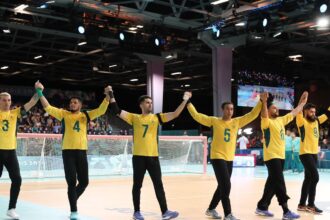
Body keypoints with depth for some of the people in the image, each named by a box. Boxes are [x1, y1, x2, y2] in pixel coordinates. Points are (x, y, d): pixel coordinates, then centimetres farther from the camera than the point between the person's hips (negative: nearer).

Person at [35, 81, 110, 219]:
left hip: (82, 151, 2)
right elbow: (48, 108, -4)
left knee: (84, 182, 7)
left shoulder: (86, 115, 8)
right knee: (72, 182, -2)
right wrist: (40, 93, -13)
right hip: (68, 151, -2)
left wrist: (107, 96, -13)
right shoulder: (64, 114, 4)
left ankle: (73, 199, 35)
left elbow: (101, 110, 0)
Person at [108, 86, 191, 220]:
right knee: (137, 185, 7)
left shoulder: (157, 117, 8)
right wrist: (111, 96, -4)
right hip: (138, 156, -1)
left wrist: (185, 101, -4)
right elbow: (117, 111, 1)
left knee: (158, 185, 2)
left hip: (153, 156, 1)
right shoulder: (135, 118, 5)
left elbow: (175, 114, 3)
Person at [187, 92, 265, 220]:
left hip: (229, 159, 6)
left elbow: (252, 115, 4)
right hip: (217, 157, -6)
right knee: (226, 186, -12)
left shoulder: (237, 122, 5)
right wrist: (188, 102, -6)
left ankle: (211, 209, 30)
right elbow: (197, 116, -2)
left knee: (222, 186, 14)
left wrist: (261, 102, -5)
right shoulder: (215, 121, -4)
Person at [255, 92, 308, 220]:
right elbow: (264, 115, -31)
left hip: (281, 156, 9)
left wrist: (303, 102, 25)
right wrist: (264, 101, -37)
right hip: (271, 157, -9)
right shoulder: (266, 122, -9)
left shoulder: (281, 120, 14)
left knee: (273, 183, 12)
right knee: (280, 184, -10)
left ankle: (262, 207, 21)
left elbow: (293, 113, 23)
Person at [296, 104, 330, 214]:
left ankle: (302, 204, 18)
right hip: (305, 154, -8)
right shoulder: (302, 121, -7)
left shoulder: (316, 121, 12)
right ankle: (311, 205, -5)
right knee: (315, 177, -14)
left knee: (308, 179, 10)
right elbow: (299, 112, -24)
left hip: (314, 154, 8)